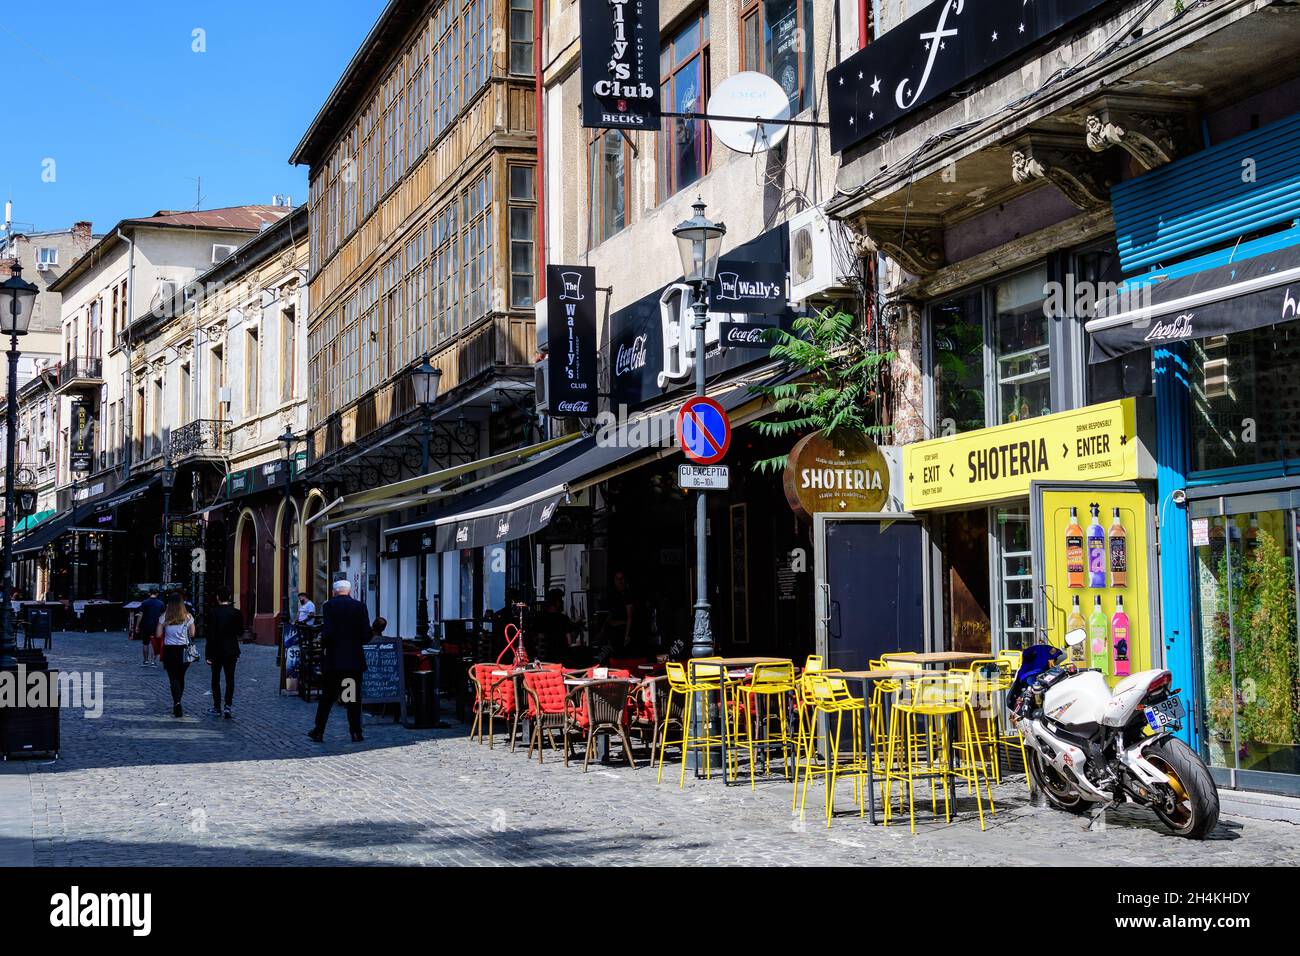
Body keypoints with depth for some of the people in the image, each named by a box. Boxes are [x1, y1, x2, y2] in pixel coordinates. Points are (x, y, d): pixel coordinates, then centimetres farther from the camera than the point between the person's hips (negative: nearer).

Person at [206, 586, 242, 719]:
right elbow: (240, 633, 3)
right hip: (231, 651, 2)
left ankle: (217, 707, 15)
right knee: (230, 679, 6)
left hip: (216, 651, -2)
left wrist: (208, 654, -10)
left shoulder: (214, 612, -12)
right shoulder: (236, 613, -4)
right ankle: (228, 706, -5)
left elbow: (210, 634, -13)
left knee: (215, 679, 11)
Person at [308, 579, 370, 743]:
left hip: (333, 659, -1)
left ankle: (318, 732, 12)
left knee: (327, 696, 9)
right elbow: (366, 634, -4)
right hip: (355, 660, 1)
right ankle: (356, 733, 5)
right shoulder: (360, 606, -1)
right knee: (354, 698, 6)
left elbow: (327, 632, -14)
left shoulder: (329, 606, -5)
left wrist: (323, 645, 4)